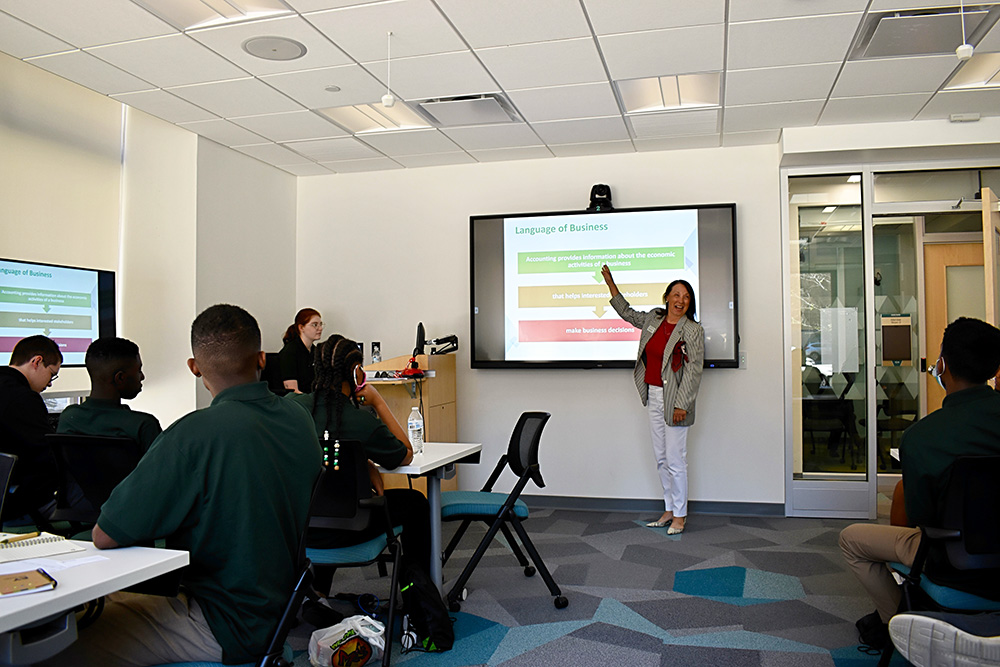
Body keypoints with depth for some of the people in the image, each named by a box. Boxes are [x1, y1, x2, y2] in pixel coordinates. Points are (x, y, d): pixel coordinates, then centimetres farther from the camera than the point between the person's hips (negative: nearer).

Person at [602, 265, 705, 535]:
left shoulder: (693, 330, -8)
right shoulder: (653, 319, 9)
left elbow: (694, 370, -12)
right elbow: (627, 313, 27)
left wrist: (682, 404, -17)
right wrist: (610, 282, 26)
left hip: (674, 400, -6)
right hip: (653, 396, 7)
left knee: (675, 459, -4)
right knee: (661, 458, 13)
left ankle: (680, 515, 10)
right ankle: (669, 509, 24)